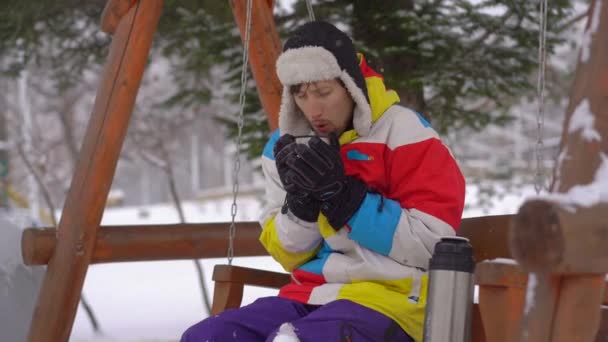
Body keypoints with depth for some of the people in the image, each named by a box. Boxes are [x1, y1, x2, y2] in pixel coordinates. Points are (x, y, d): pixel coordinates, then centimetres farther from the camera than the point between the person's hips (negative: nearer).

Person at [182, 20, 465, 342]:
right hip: (311, 295, 6)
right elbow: (288, 254, 13)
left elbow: (434, 243, -13)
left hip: (392, 296, -6)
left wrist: (342, 193, -18)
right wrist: (300, 202, -9)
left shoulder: (402, 132, -7)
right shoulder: (285, 145, 9)